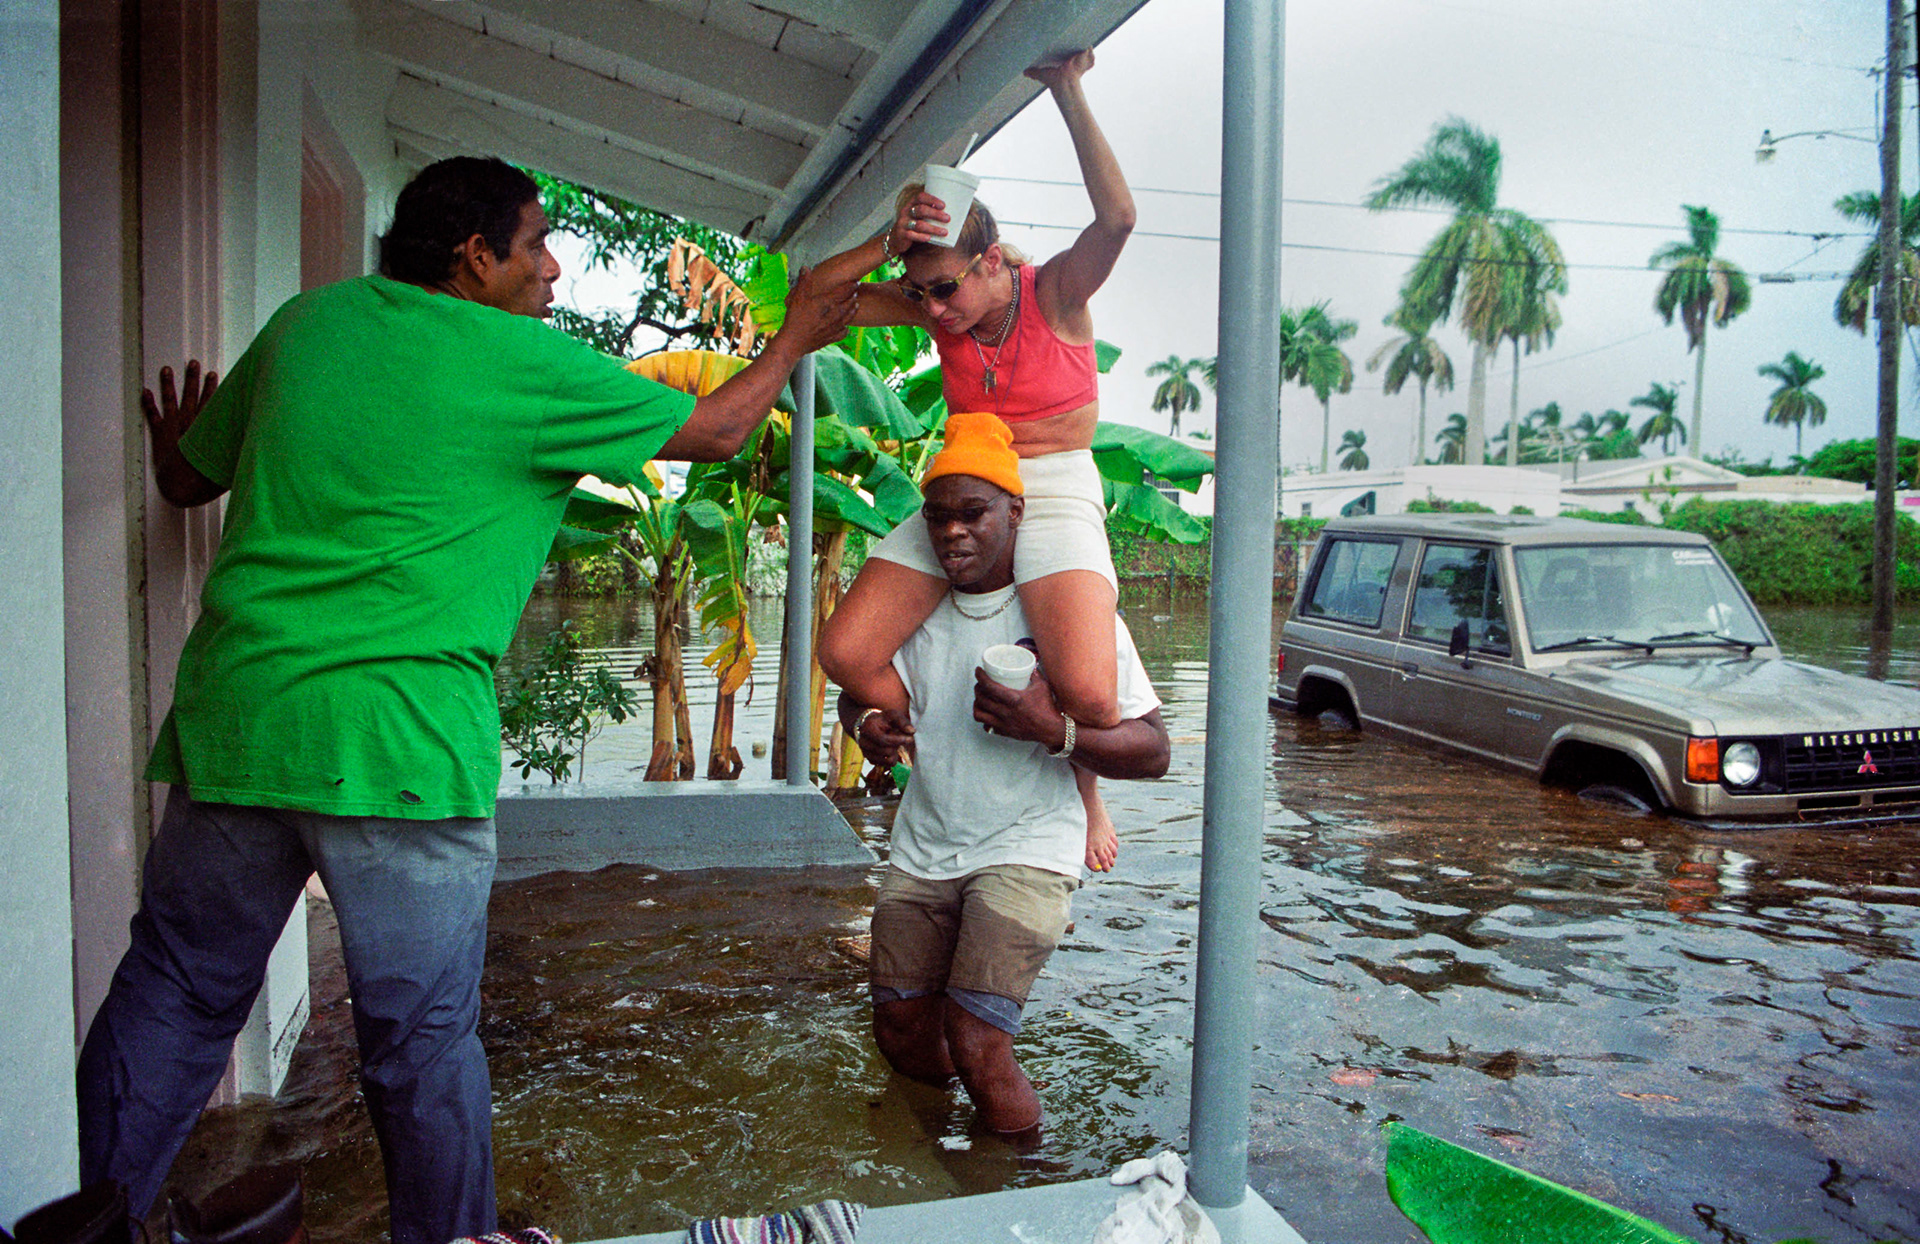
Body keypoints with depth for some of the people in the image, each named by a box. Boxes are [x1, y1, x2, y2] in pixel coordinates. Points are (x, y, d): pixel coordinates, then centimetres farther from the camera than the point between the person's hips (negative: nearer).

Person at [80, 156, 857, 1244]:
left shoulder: (308, 320, 12)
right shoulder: (526, 365, -4)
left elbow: (188, 478, 23)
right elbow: (716, 430, 6)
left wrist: (174, 442, 48)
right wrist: (798, 335, 23)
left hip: (237, 713, 6)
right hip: (400, 738, -5)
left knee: (174, 993, 19)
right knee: (423, 1033, 8)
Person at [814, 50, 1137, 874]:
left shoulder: (1056, 295, -6)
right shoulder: (937, 308, 5)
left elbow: (1117, 216, -25)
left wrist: (1068, 93, -23)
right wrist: (888, 245, -15)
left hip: (1056, 501, -5)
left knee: (1087, 696, -28)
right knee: (845, 652, -12)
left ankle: (1083, 789, 10)